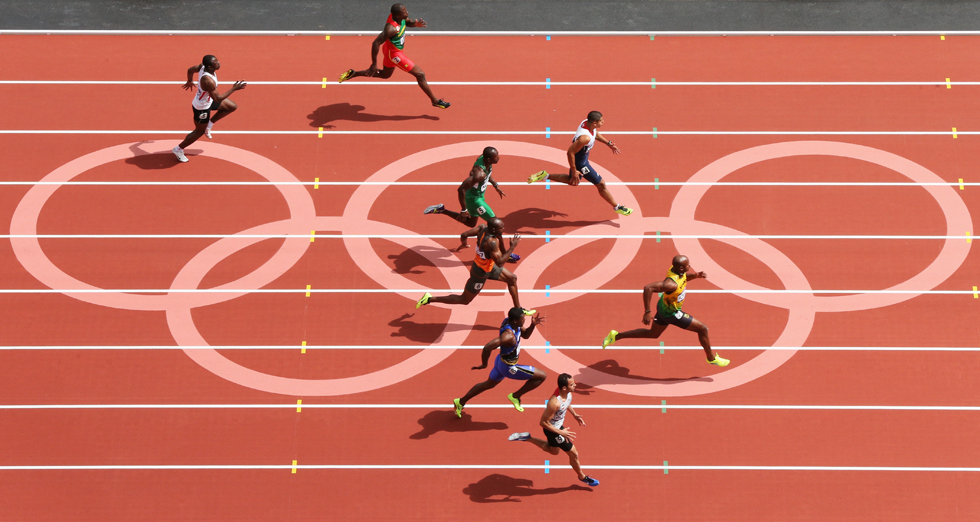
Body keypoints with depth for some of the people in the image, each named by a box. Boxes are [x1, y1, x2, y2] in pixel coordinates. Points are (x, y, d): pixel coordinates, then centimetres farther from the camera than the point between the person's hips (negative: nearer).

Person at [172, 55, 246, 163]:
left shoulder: (203, 66, -17)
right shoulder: (208, 81, -42)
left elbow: (190, 69, 2)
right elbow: (217, 98, -33)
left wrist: (189, 81, 24)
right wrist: (234, 89, -31)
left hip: (208, 100, 8)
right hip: (202, 107, -8)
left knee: (232, 106, 16)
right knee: (200, 131, 15)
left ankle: (209, 124, 28)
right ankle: (178, 149, 34)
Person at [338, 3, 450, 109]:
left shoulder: (401, 17, -13)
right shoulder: (392, 29, -36)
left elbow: (408, 22, 10)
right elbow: (376, 43, -34)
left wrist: (416, 23, -15)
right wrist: (374, 64, -28)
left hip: (390, 49, 10)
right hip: (395, 54, -10)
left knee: (385, 74, 33)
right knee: (420, 75, -3)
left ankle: (352, 74, 33)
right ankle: (435, 101, 11)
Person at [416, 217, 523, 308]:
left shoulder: (484, 229, -11)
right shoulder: (491, 242, -37)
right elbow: (499, 263, -36)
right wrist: (512, 247, -30)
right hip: (481, 272, -9)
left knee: (512, 279, 19)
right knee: (464, 300, 8)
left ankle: (518, 309, 34)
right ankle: (430, 299, 14)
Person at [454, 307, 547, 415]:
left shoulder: (510, 321, -9)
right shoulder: (509, 335, -37)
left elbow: (525, 335, 8)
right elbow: (487, 347, -40)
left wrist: (533, 324, -12)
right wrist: (484, 365, -22)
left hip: (501, 361, 9)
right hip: (508, 367, -9)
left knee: (489, 384, 31)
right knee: (542, 376, -3)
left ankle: (460, 402, 42)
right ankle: (515, 396, 10)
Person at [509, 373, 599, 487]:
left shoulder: (567, 392, -16)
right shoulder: (555, 403, -41)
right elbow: (543, 422, -31)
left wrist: (575, 415, 2)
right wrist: (561, 433, -28)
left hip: (559, 424, 8)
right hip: (552, 429, -8)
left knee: (553, 451, 32)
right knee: (573, 453, 8)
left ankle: (526, 437, 35)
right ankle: (582, 477, 33)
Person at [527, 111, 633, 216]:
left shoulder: (587, 122, -14)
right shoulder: (585, 137, -40)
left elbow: (596, 134, 12)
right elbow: (570, 152, -34)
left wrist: (609, 143, 10)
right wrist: (574, 171, -24)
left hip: (583, 157, 9)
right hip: (580, 163, -9)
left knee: (573, 181, 34)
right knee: (601, 184, 7)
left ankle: (544, 176, 35)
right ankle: (617, 208, 26)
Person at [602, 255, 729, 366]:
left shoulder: (676, 269, -13)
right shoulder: (672, 284, -39)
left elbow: (684, 277, 13)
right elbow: (648, 288, -44)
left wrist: (696, 275, -6)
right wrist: (647, 312, -38)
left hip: (664, 306, 9)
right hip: (670, 313, -9)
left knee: (653, 334, 28)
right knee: (702, 329, 2)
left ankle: (616, 336, 29)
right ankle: (711, 358, 24)